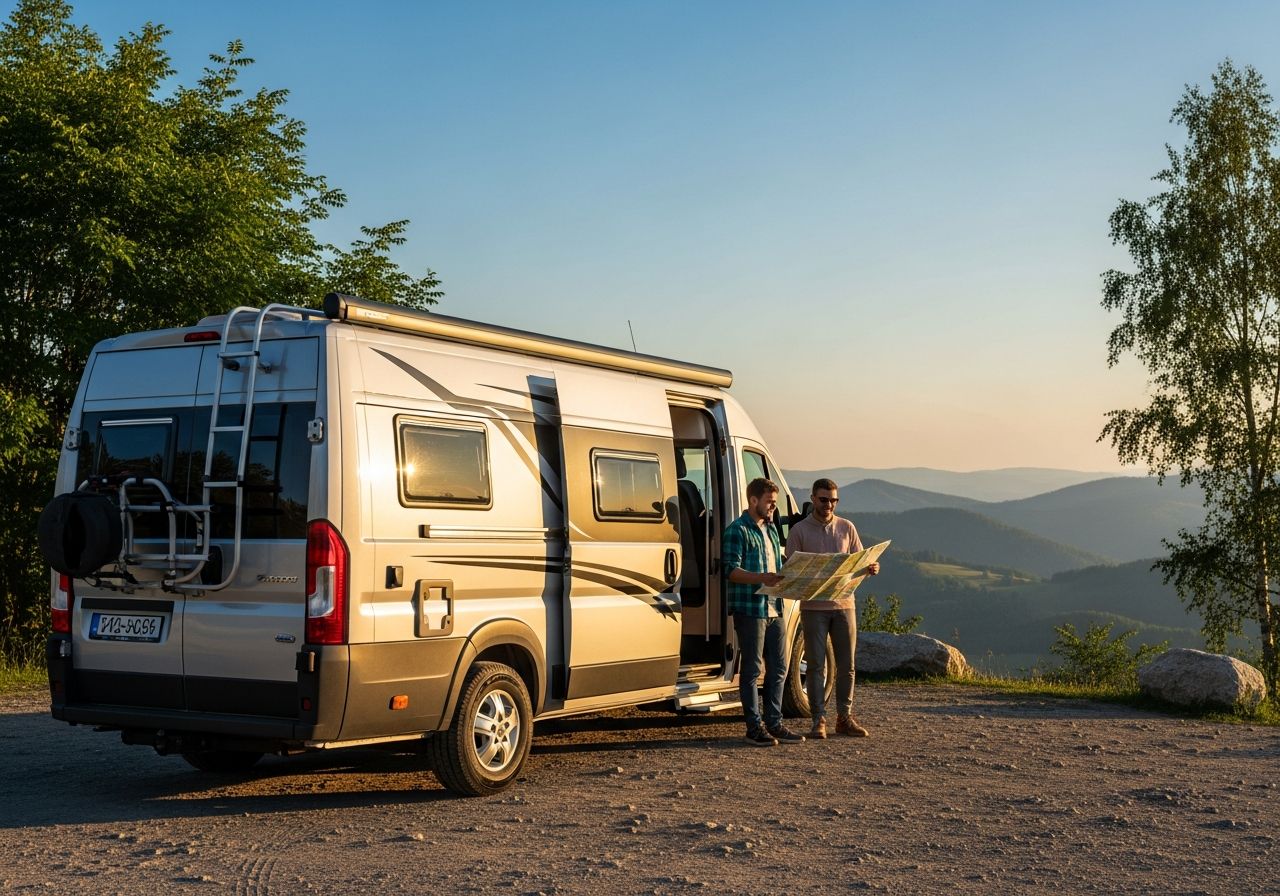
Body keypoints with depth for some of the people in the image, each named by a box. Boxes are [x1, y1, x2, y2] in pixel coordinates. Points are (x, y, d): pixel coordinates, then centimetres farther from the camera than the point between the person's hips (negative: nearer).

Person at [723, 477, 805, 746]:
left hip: (774, 609, 8)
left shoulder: (771, 529, 19)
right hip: (749, 609, -8)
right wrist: (762, 578, -29)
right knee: (752, 669, -2)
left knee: (778, 668, 10)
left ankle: (774, 724, 18)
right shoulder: (737, 531, -8)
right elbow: (731, 570, -16)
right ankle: (754, 727, 4)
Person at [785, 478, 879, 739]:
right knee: (816, 665, 0)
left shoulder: (847, 528, 9)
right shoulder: (799, 531, 1)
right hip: (813, 607, -3)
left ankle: (845, 718, 14)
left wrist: (871, 568, -10)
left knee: (846, 665, 6)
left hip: (844, 603, 3)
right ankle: (819, 720, 4)